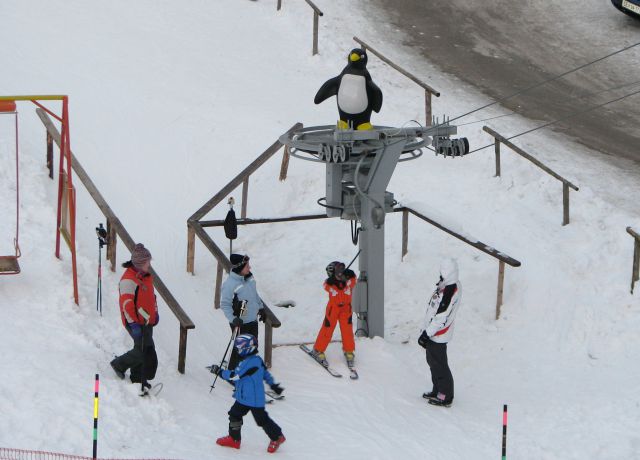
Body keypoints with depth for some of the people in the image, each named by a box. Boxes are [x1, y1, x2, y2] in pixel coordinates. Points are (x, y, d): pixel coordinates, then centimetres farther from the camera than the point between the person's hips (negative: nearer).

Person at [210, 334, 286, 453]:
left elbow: (235, 376, -28)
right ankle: (234, 439, 24)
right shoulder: (257, 360, 4)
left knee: (262, 419, 4)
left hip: (254, 400, -10)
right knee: (235, 414, 12)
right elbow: (266, 373, 15)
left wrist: (220, 372, -19)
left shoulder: (250, 363, -28)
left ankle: (277, 437, 21)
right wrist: (273, 384, 25)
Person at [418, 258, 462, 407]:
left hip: (437, 336, -10)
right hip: (433, 333, 10)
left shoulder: (449, 291, -29)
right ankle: (438, 391, 36)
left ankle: (445, 397, 14)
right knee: (433, 361, 22)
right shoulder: (452, 285, 4)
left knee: (439, 365, 2)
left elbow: (441, 317, -27)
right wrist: (427, 330, 23)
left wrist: (426, 334, -21)